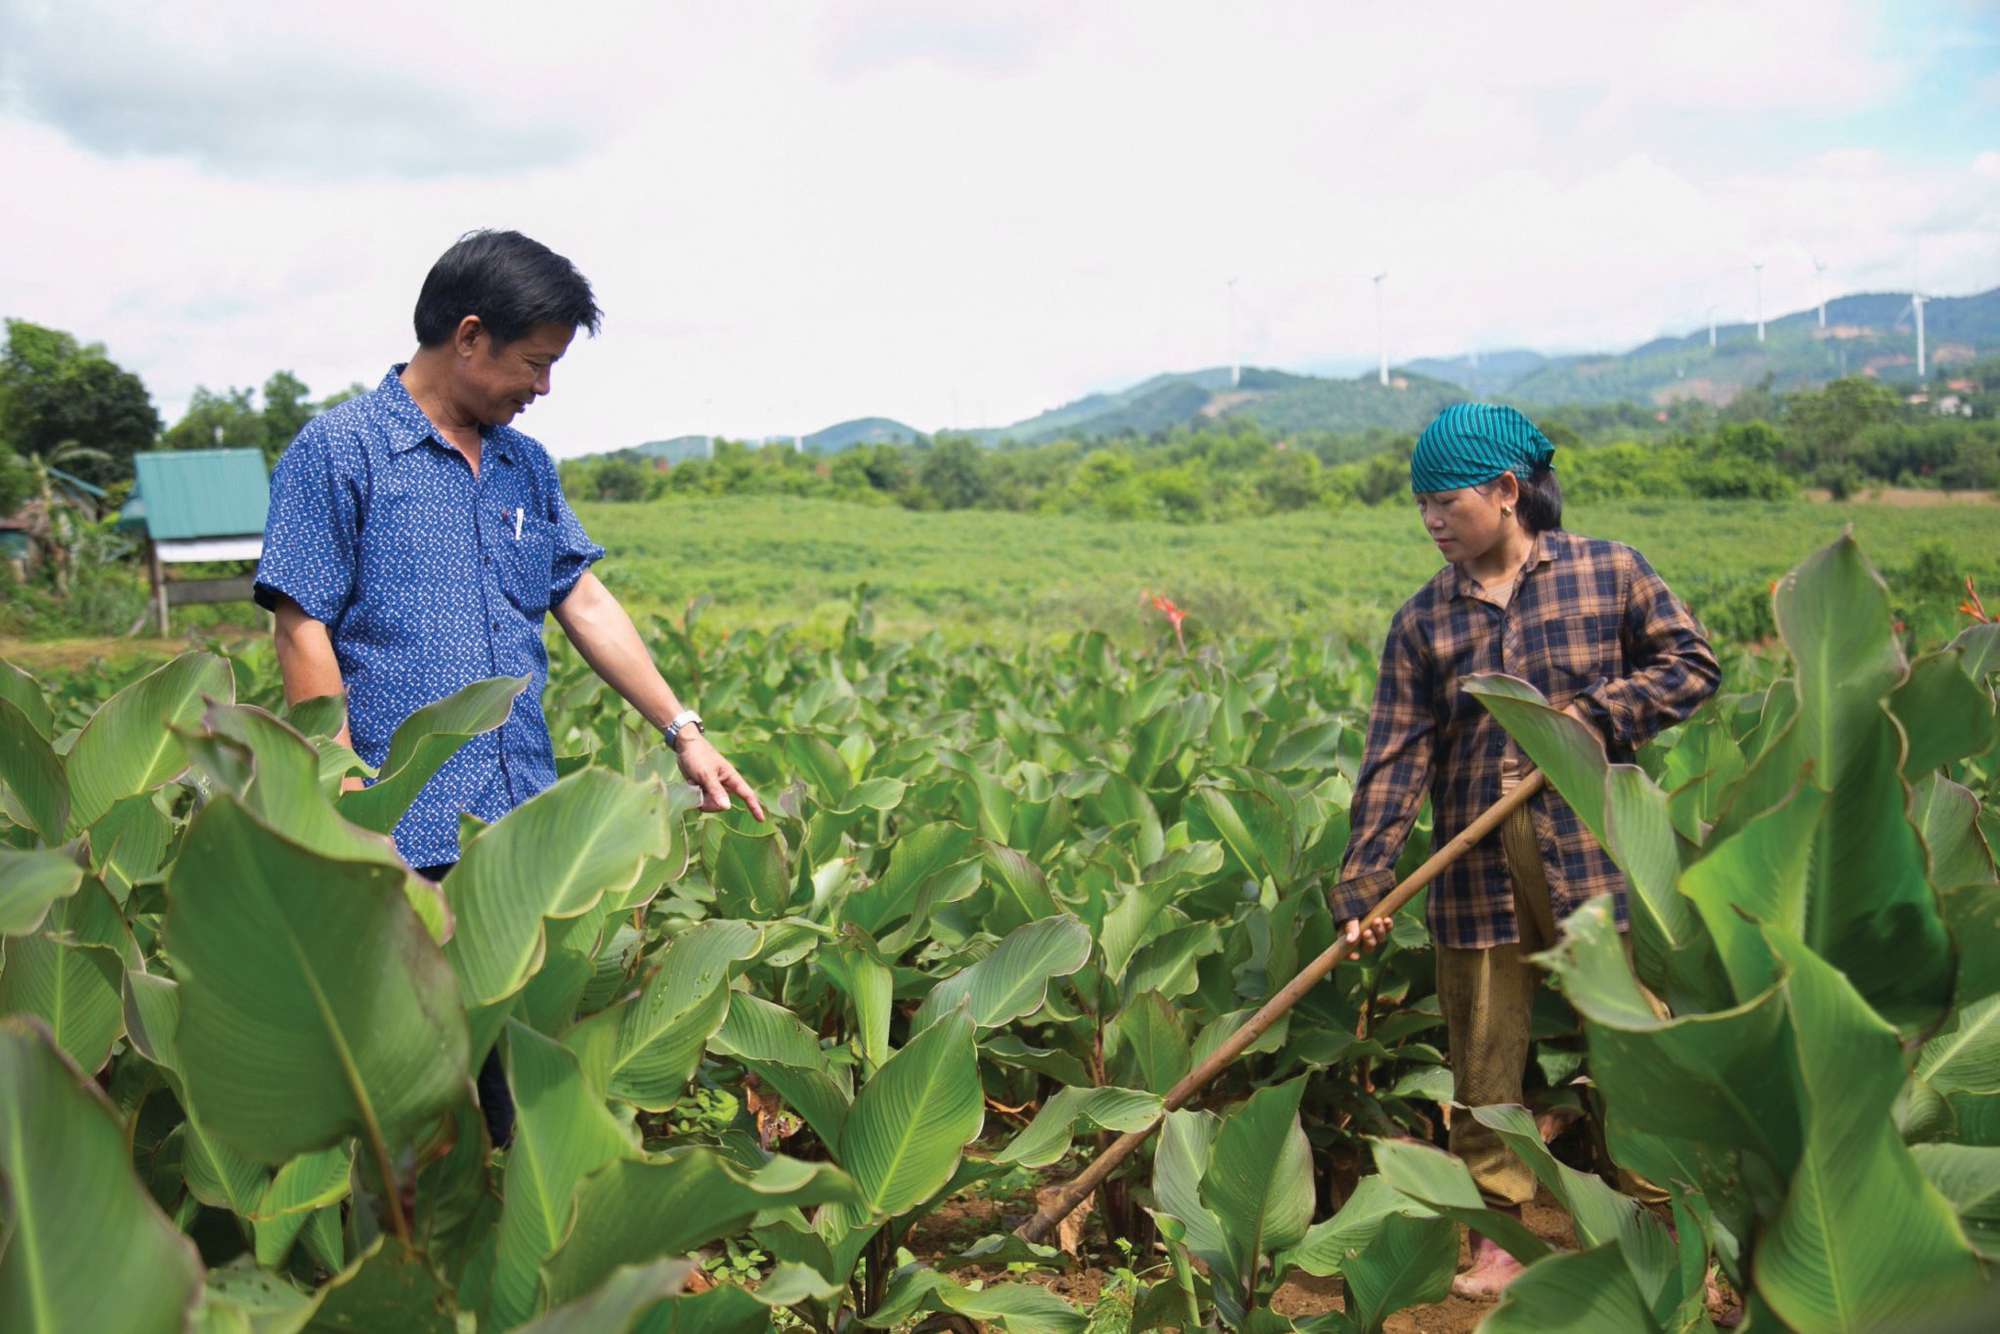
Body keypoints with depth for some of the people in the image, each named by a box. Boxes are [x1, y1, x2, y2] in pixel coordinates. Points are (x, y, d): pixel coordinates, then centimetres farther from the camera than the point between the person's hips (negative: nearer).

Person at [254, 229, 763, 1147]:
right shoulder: (338, 451, -4)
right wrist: (350, 802, -13)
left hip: (524, 829, 6)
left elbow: (585, 603, 17)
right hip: (406, 838, -6)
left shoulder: (525, 466, 15)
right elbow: (303, 629, -8)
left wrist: (683, 731, 13)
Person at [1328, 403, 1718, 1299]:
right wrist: (1362, 885, -8)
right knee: (1484, 1056, 8)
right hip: (1476, 872, 2)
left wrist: (1593, 717, -12)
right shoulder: (1420, 622, 5)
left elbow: (1692, 664, 4)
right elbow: (1394, 756, 0)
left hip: (1592, 851, -2)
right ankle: (1502, 1228, 24)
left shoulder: (1609, 573, 2)